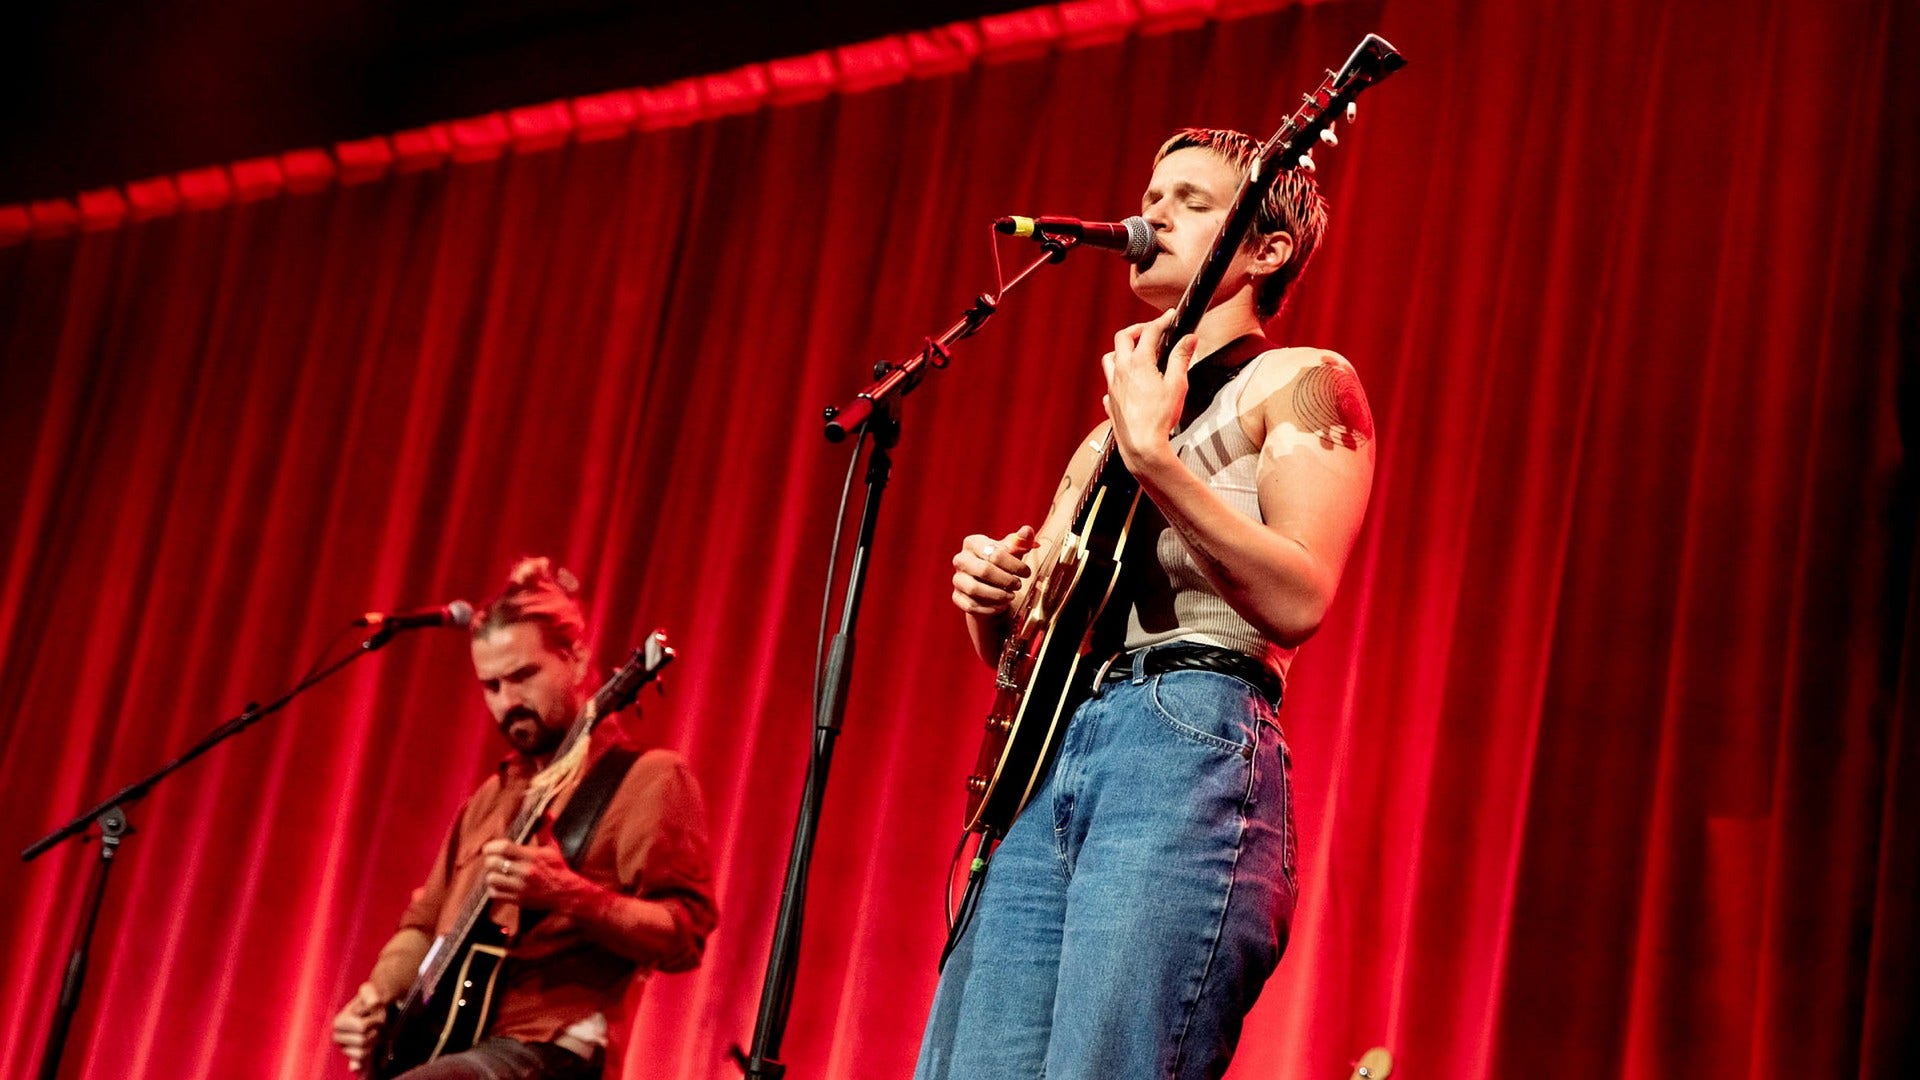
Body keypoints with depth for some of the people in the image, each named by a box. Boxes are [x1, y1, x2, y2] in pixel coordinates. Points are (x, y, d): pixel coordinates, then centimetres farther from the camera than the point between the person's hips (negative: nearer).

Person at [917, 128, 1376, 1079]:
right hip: (1046, 765, 7)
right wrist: (991, 597, 8)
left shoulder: (1299, 383, 6)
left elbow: (1298, 604, -11)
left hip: (1189, 749, -7)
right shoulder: (1110, 427, 28)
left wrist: (1153, 454, -16)